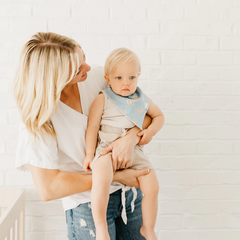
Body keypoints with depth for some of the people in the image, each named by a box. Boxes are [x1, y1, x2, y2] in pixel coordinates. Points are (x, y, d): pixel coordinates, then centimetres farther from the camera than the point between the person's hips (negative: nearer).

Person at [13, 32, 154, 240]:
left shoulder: (98, 77, -8)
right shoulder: (37, 120, -18)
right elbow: (48, 188, -21)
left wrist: (131, 138, -24)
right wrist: (114, 176, -20)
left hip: (130, 189, 4)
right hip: (88, 205, -4)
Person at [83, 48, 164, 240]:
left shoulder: (143, 100, 11)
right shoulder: (102, 100, -1)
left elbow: (159, 116, 25)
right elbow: (92, 127, -3)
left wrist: (151, 131, 6)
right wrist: (89, 154, -8)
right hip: (106, 149, -4)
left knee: (152, 187, -7)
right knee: (101, 180, -34)